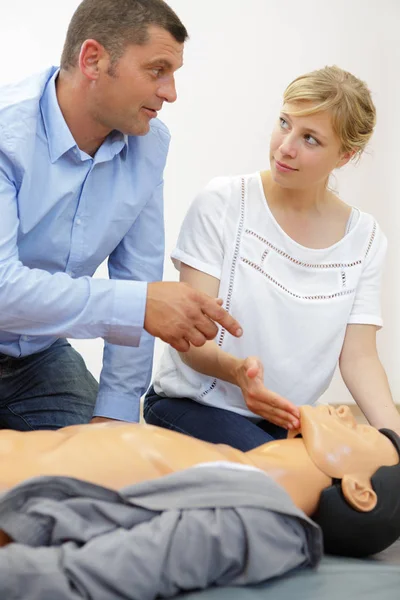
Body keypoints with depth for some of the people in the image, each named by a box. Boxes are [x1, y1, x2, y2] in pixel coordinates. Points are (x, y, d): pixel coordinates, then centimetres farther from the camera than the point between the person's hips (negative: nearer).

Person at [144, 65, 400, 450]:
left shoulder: (364, 238, 2)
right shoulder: (223, 203, -9)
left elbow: (359, 358, -3)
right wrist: (235, 369, -35)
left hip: (285, 419, 4)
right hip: (194, 405, -4)